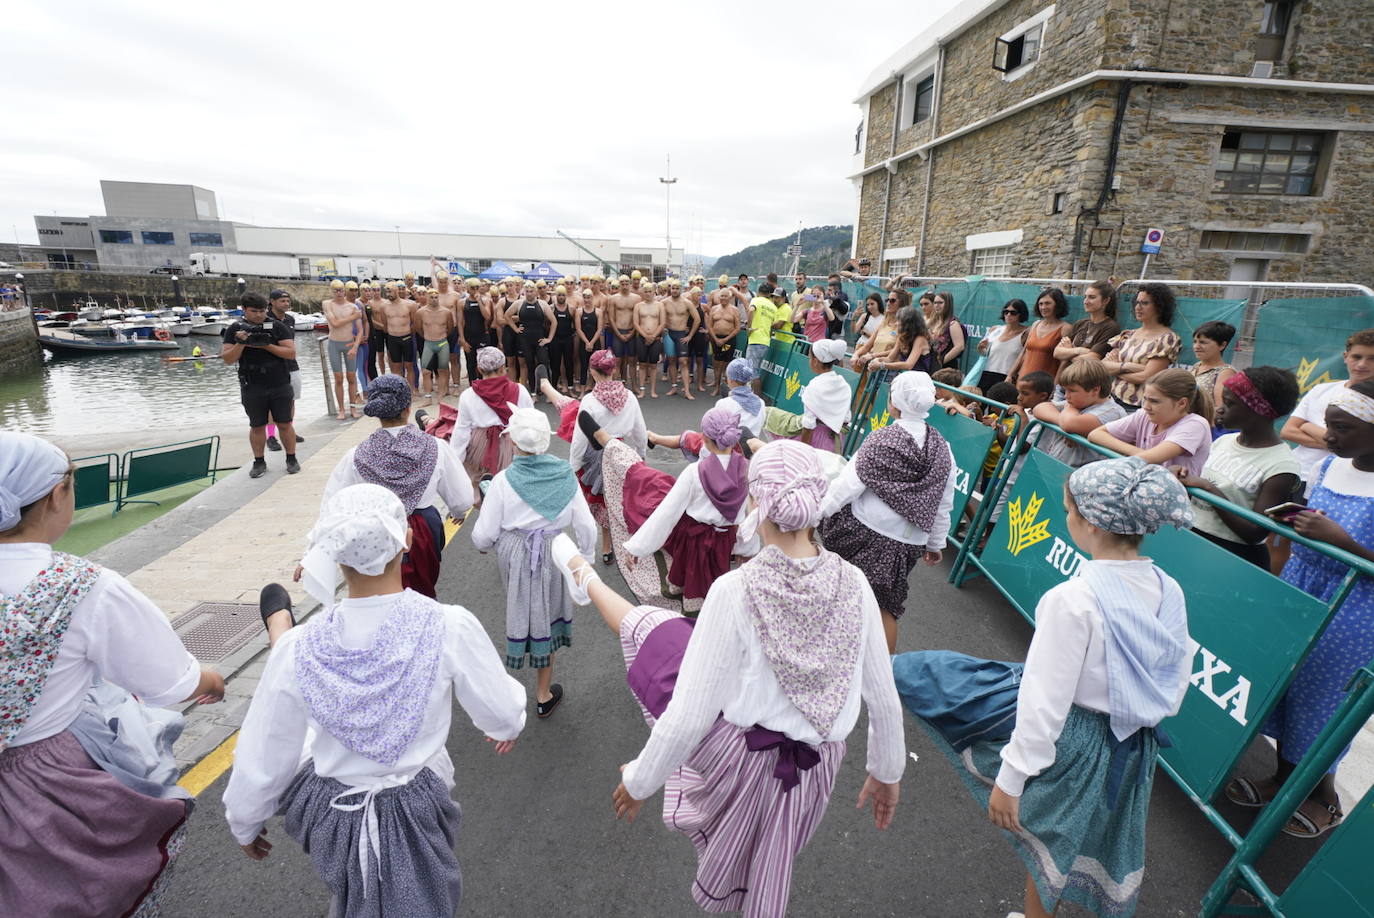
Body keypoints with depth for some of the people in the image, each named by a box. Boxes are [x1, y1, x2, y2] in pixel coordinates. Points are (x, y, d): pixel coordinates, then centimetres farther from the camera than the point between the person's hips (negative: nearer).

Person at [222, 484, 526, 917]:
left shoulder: (299, 649, -24)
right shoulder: (450, 628, -29)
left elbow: (261, 758, -9)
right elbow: (502, 714, -14)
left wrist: (244, 823, 12)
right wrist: (509, 726, 11)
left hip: (332, 814, -2)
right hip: (416, 812, 3)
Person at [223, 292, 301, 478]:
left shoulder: (278, 327, -1)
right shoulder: (235, 330, 3)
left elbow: (291, 353, -8)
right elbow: (228, 360, -2)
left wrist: (266, 345, -19)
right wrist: (240, 344, -18)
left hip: (280, 386, -1)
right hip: (252, 389, 1)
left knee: (285, 424, 3)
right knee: (257, 426, 10)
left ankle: (291, 459, 15)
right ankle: (259, 462, 20)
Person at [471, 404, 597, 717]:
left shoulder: (504, 480, -17)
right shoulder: (565, 476, -13)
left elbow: (484, 533, -11)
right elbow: (586, 526, -9)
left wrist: (483, 545, 12)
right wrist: (584, 555, 8)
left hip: (515, 553, 0)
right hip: (553, 553, 1)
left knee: (523, 612, 22)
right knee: (546, 616, 15)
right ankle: (543, 694, 28)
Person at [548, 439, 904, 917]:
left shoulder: (735, 590, -27)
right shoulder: (853, 583, -15)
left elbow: (690, 715, -21)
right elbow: (884, 698, -3)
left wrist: (640, 779, -3)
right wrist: (887, 772, 16)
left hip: (733, 749, -3)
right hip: (813, 765, 3)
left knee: (652, 627, 17)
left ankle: (586, 581, 46)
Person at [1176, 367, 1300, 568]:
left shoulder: (1281, 466, -10)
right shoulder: (1223, 441, 9)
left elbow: (1255, 534, -15)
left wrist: (1208, 488, -18)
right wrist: (1184, 477, -7)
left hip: (1235, 555, -5)